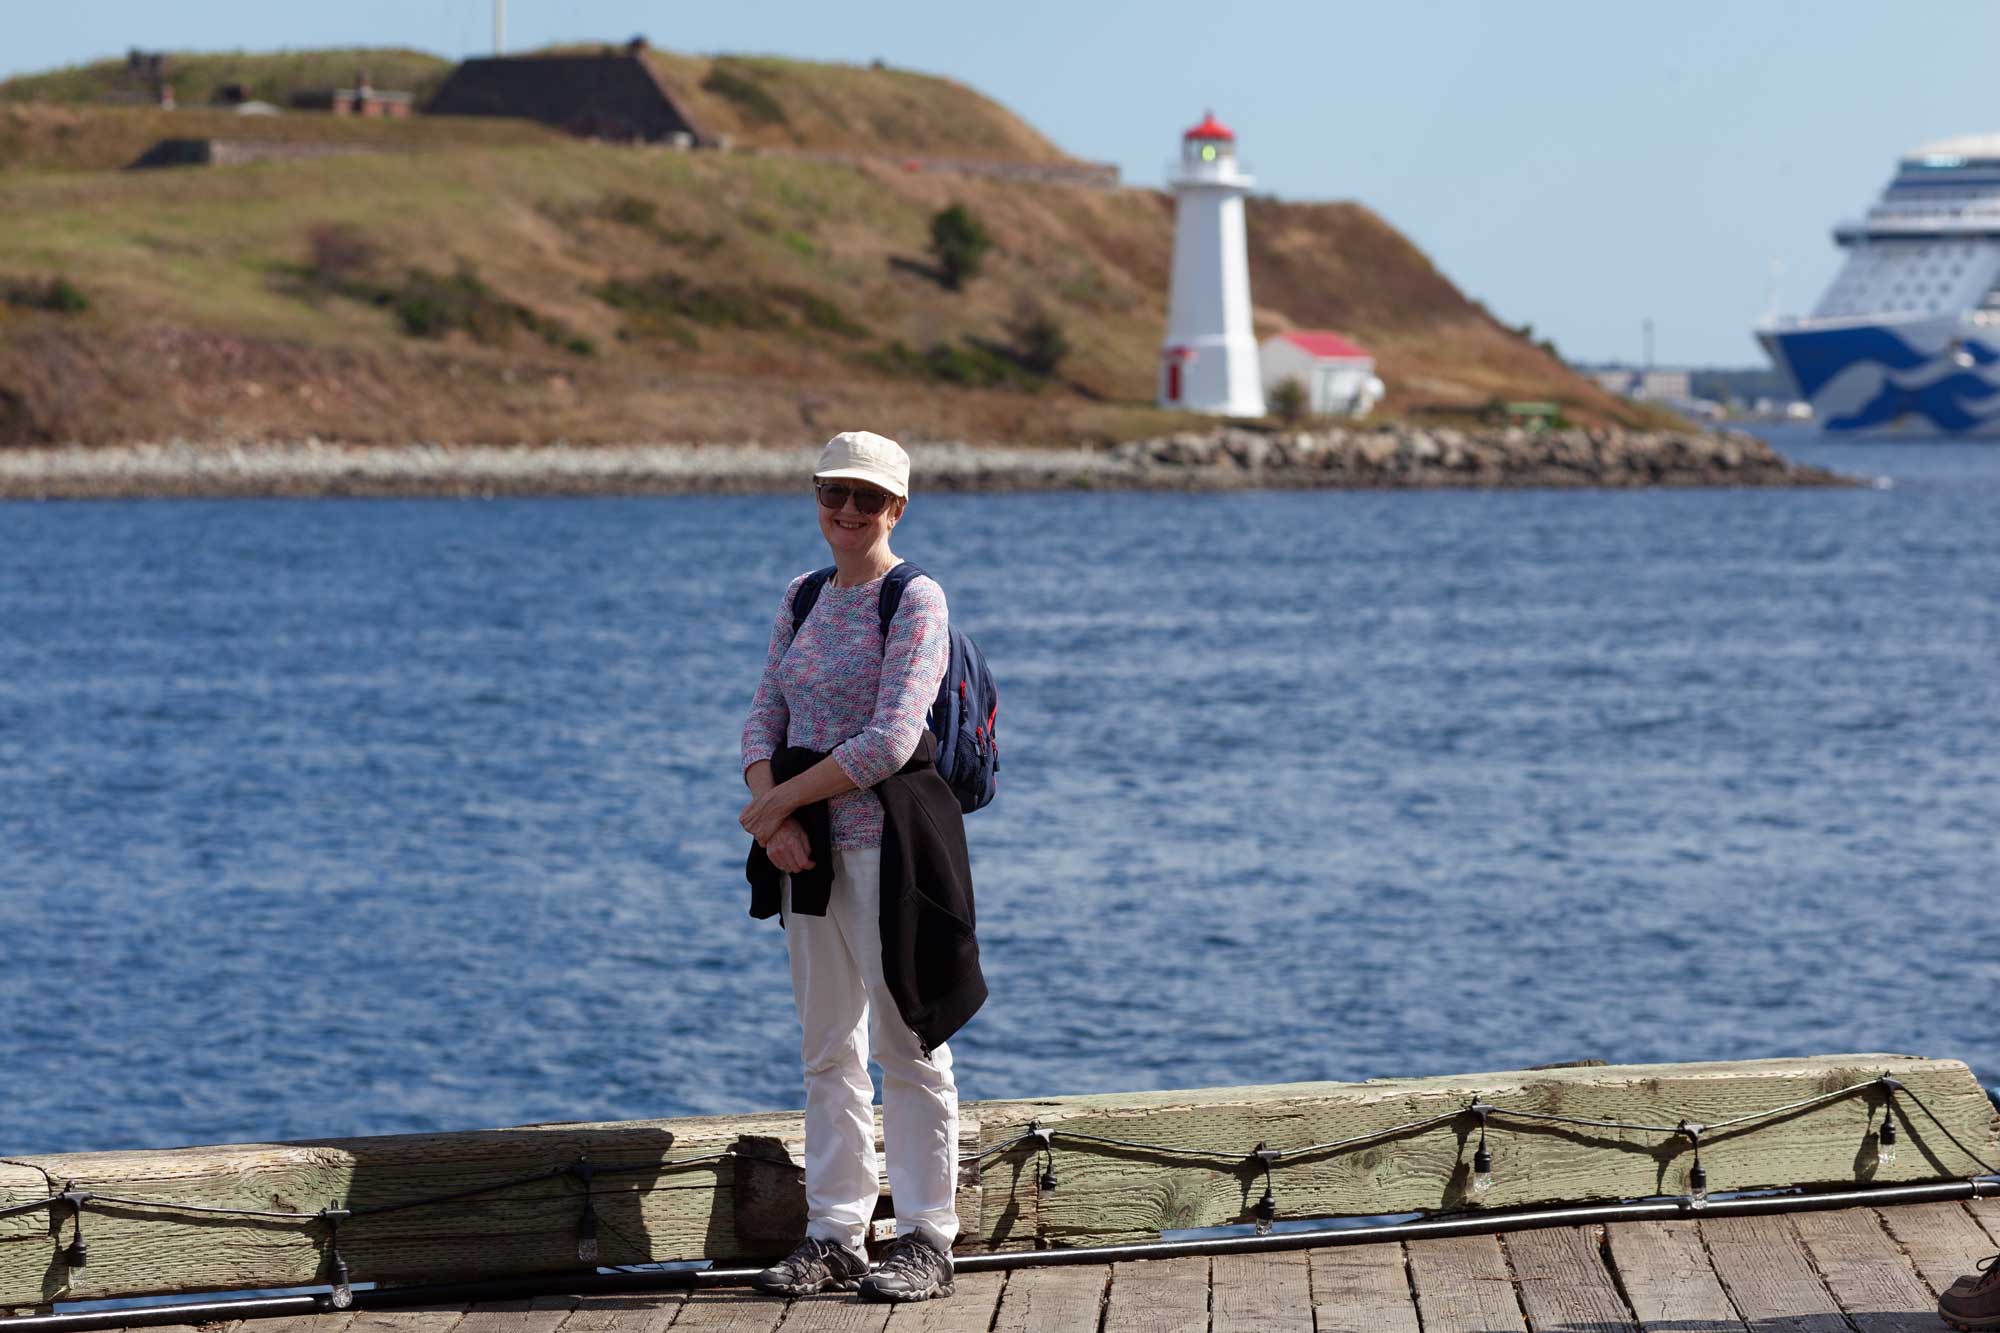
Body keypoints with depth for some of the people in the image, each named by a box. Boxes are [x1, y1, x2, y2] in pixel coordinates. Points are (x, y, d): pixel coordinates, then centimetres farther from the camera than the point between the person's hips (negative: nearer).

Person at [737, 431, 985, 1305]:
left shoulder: (915, 601, -7)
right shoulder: (803, 599, 14)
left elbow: (890, 739, -16)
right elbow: (764, 719, 9)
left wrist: (781, 800, -13)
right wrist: (774, 814, -9)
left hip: (888, 836, -7)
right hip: (809, 842, 7)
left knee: (907, 1044, -3)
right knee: (826, 1048, 9)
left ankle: (927, 1239, 3)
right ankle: (833, 1237, 15)